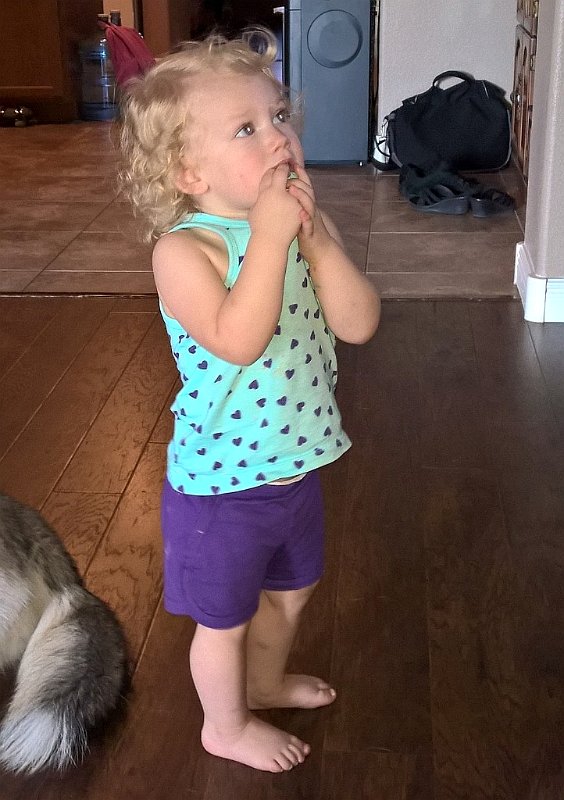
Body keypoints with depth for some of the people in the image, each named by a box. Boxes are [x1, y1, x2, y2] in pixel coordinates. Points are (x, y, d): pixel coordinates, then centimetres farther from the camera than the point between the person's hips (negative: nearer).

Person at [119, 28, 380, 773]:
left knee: (289, 589, 29)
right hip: (222, 478, -6)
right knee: (225, 616, 17)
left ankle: (265, 681, 57)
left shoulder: (304, 226, -4)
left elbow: (359, 323, -14)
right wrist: (268, 235, -33)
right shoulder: (184, 248, -23)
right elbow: (238, 340, -36)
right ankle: (226, 725, 44)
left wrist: (316, 236, -25)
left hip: (295, 462, 7)